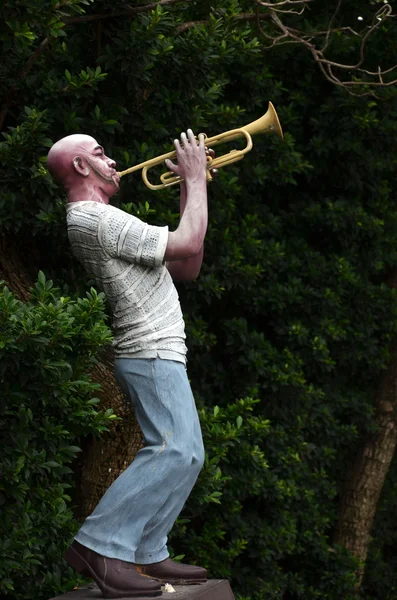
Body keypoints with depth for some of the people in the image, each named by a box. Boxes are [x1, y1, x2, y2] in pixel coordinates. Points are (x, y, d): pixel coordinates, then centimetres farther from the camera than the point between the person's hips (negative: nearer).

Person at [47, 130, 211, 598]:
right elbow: (188, 244, -18)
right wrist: (195, 180, -4)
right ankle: (99, 545, -24)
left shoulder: (98, 221, 20)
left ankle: (148, 557, 9)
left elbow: (187, 267, 20)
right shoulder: (97, 219, -14)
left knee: (183, 455, 11)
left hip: (158, 353, 11)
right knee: (174, 450, -22)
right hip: (152, 352, -11)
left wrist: (191, 188, 15)